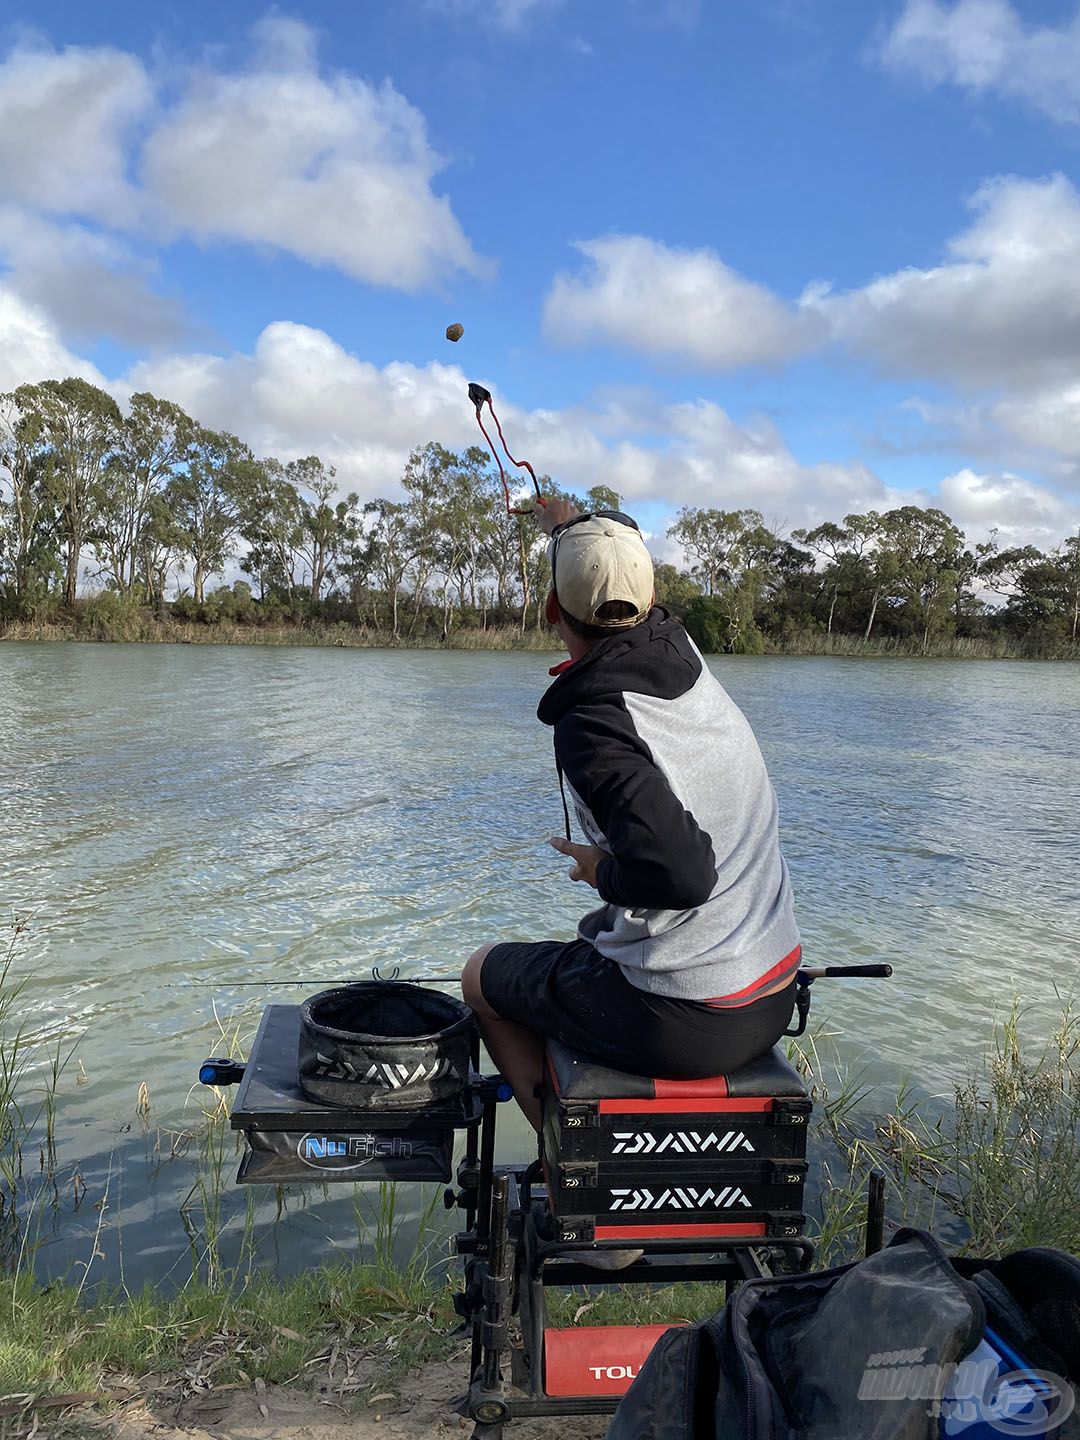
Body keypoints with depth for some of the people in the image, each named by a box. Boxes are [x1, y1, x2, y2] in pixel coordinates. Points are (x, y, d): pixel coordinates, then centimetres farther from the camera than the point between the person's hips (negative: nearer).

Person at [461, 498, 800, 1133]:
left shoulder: (592, 723, -22)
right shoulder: (686, 654, 0)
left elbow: (682, 874, -32)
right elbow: (640, 614, 24)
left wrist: (601, 870, -11)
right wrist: (572, 527, 39)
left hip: (681, 1024, -7)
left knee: (484, 975, 16)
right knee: (597, 930, 34)